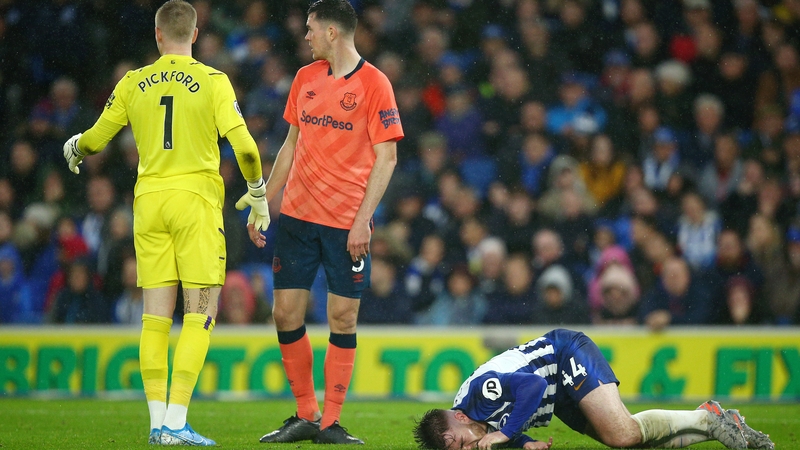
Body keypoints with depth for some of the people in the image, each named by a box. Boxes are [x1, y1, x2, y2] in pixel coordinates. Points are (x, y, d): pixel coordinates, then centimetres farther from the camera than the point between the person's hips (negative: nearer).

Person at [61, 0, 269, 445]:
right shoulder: (213, 82, -4)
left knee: (157, 315, 7)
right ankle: (176, 421, -11)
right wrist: (258, 197, 4)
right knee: (200, 314, -2)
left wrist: (73, 149, 37)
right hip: (197, 198, -4)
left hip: (149, 200, 4)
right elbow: (244, 146, -11)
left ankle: (158, 420, 5)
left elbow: (94, 139, 13)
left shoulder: (133, 83, 6)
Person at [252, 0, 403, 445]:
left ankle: (331, 423, 5)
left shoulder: (373, 83, -6)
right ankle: (306, 416, 14)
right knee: (287, 313, 2)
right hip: (297, 214, 5)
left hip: (347, 223, -5)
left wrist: (362, 219, -15)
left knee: (343, 318, -3)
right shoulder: (305, 78, 11)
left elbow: (386, 157, -8)